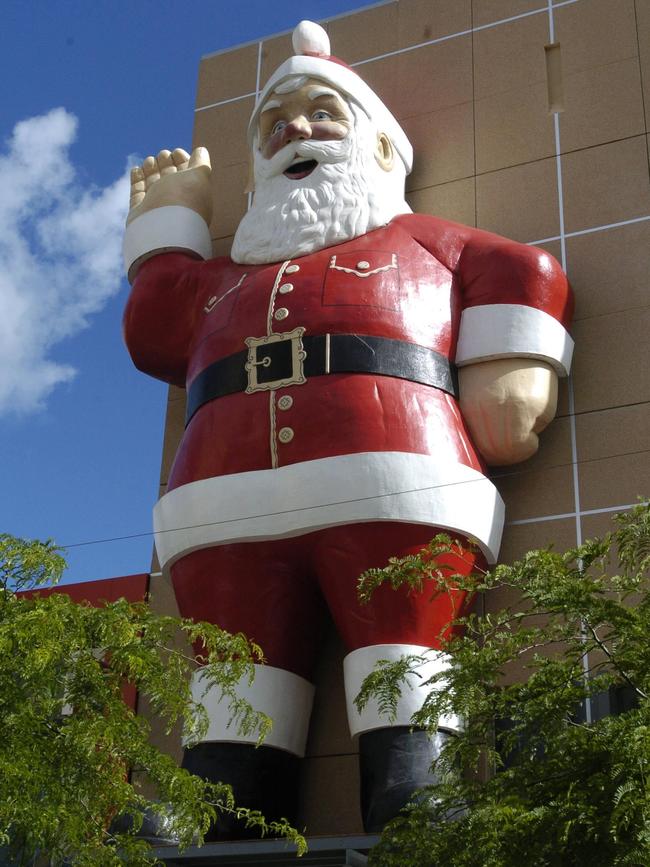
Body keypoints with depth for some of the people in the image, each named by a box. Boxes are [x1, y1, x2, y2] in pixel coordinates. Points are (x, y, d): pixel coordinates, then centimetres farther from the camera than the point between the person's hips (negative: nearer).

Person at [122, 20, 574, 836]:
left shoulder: (427, 242, 31)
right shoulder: (224, 280, 37)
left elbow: (526, 275, 18)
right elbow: (153, 333, 22)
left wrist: (512, 367, 0)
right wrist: (168, 224, 37)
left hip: (391, 489, -2)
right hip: (230, 510, 3)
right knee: (232, 740, -11)